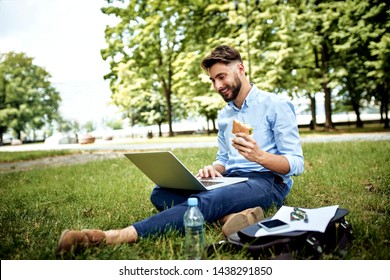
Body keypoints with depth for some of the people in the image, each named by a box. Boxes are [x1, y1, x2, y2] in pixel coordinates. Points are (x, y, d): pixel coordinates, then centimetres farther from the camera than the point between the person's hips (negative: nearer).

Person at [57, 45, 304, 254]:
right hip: (231, 180, 7)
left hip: (268, 183, -7)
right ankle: (230, 215, -38)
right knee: (160, 192, -17)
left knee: (207, 201, -39)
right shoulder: (224, 115, 20)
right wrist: (214, 169, -3)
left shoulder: (276, 106, -2)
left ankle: (118, 236, -52)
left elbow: (296, 164, -7)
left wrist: (260, 156, -27)